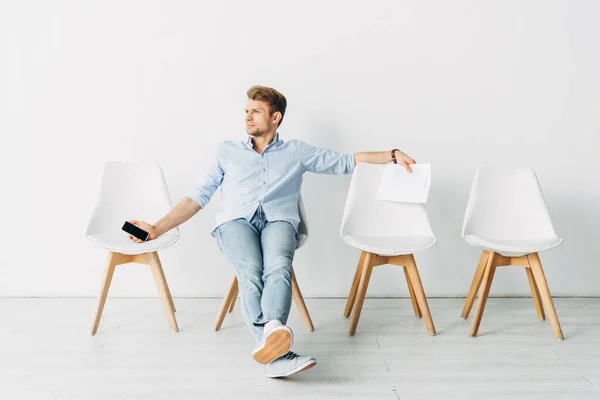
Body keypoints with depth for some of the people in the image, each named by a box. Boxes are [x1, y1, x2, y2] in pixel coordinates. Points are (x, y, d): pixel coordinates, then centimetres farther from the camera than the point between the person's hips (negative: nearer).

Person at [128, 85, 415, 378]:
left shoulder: (296, 152, 22)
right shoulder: (226, 151, 23)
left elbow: (347, 161, 21)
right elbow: (198, 197, 17)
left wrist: (393, 155, 10)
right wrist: (158, 229, 4)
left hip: (278, 220, 0)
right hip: (236, 220, 0)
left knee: (278, 268, -36)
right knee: (251, 273, -34)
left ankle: (272, 329, -61)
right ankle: (279, 353, -49)